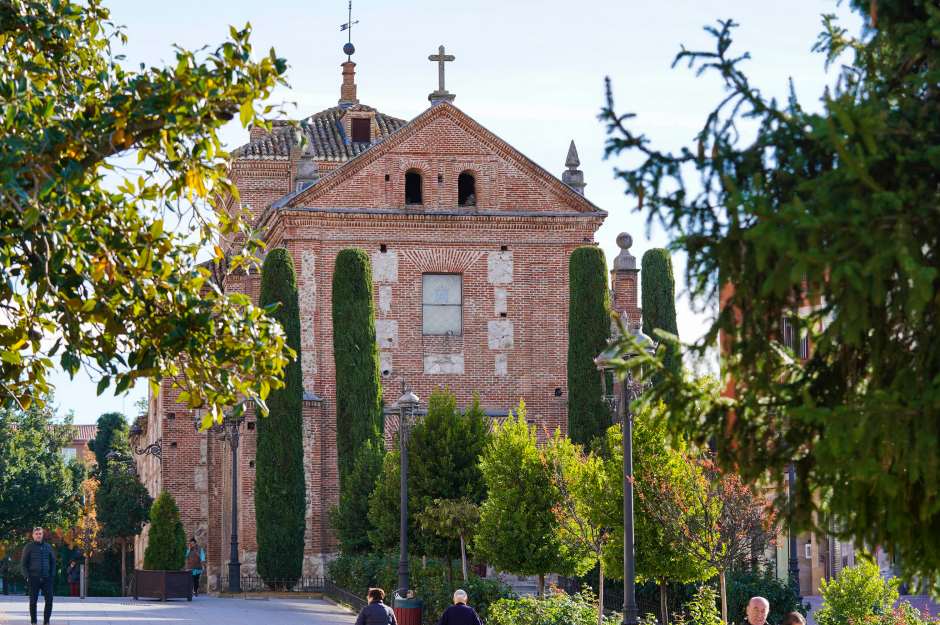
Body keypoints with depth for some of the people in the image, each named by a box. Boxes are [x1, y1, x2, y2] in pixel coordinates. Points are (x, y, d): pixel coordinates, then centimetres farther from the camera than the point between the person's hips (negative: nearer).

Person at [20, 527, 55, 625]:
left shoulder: (48, 547, 10)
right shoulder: (29, 547, 2)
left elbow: (53, 561, 15)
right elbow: (24, 563, 2)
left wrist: (52, 575, 5)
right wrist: (27, 576, -7)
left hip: (47, 579, 2)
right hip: (34, 579, -2)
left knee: (49, 600, -4)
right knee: (33, 601, 2)